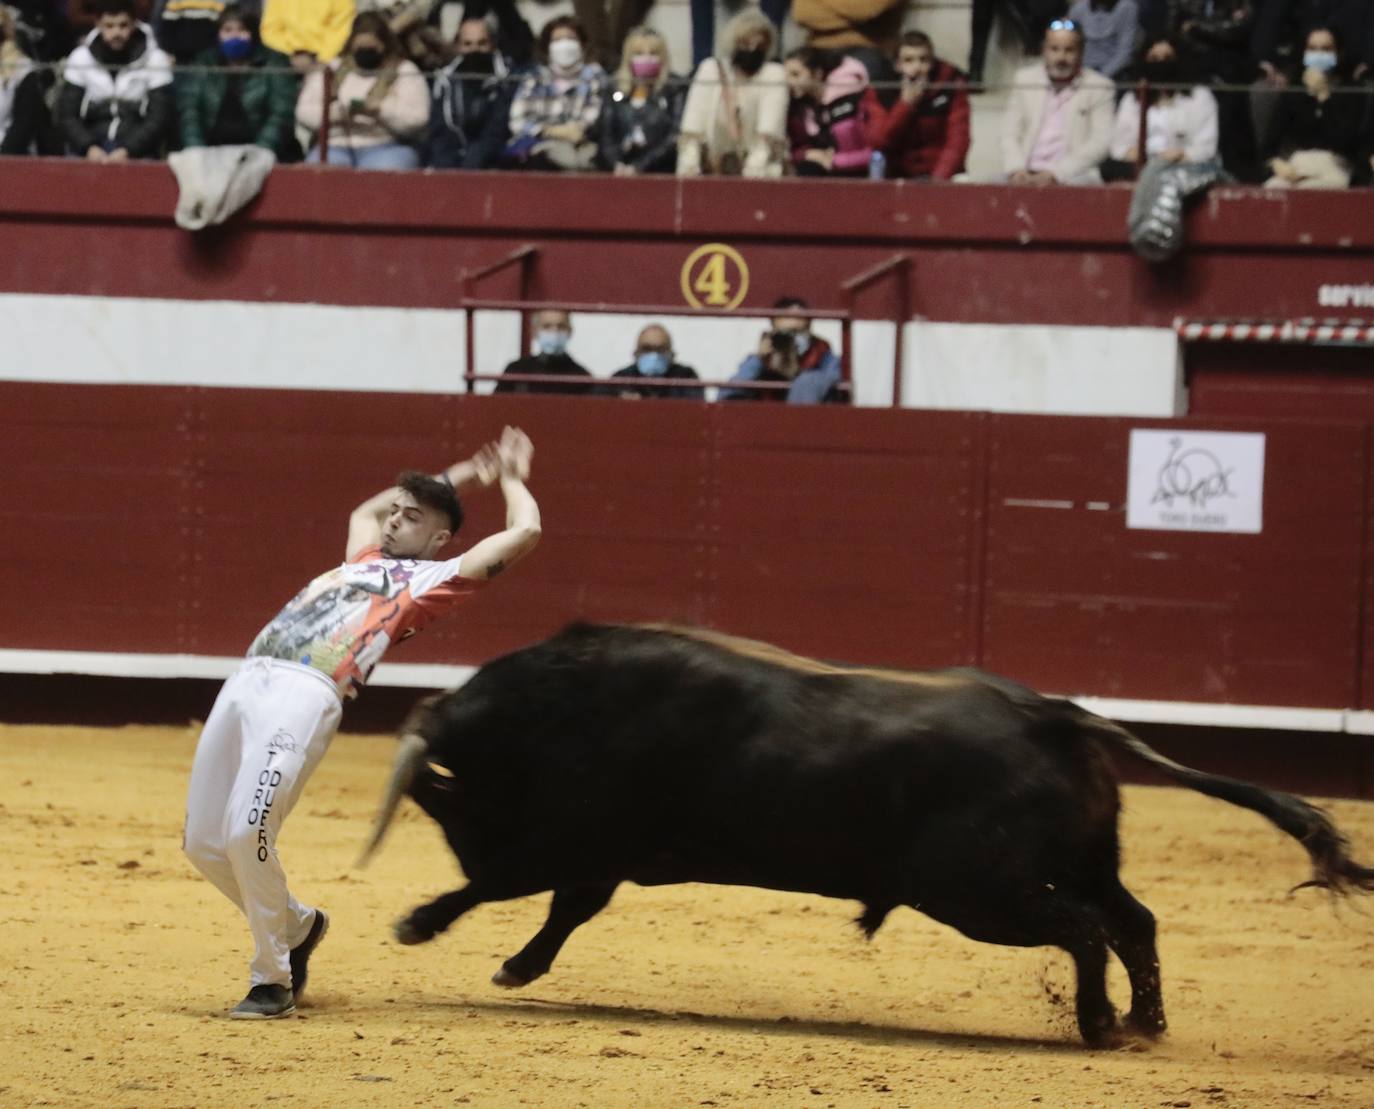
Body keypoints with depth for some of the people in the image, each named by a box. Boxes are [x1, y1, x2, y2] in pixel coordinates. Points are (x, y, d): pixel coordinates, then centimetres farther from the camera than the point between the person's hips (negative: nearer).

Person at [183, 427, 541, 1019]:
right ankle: (296, 926, 28)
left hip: (306, 695, -7)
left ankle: (273, 979, -5)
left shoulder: (435, 577, 14)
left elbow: (523, 532, 10)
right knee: (203, 842, 4)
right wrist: (460, 475, 54)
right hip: (247, 682, 7)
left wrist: (510, 477, 29)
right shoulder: (366, 560, 33)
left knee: (247, 831, -22)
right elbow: (365, 510, 55)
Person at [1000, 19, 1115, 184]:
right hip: (1026, 175, 3)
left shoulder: (1100, 88, 5)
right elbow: (1010, 134, 13)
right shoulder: (1025, 80, 16)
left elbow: (1099, 143, -4)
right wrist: (1016, 169, -9)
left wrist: (1056, 174, -17)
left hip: (1073, 177, -3)